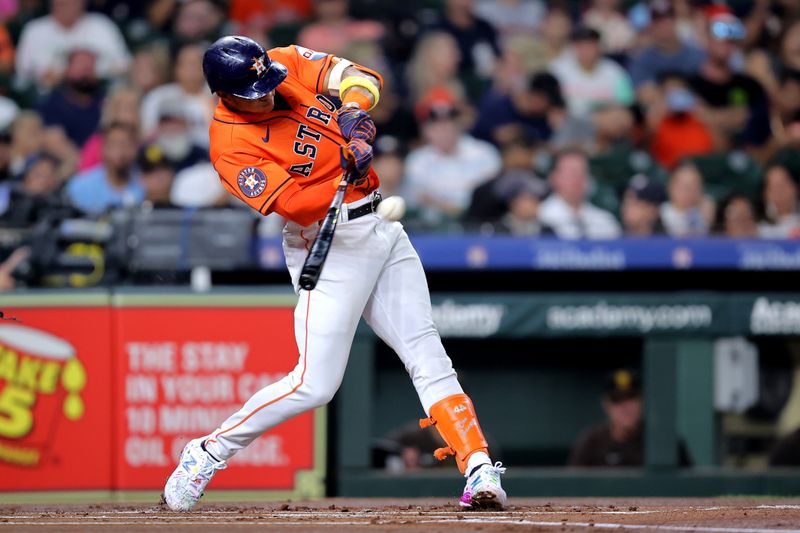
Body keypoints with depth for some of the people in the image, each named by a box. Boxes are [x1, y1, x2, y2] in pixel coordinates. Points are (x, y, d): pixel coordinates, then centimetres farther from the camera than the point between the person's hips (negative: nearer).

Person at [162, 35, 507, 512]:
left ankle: (479, 467, -2)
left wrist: (353, 108, -28)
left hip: (381, 228, 6)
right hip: (329, 245, -6)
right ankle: (210, 452, 3)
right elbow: (291, 202, -25)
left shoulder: (290, 63, -1)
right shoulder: (231, 146, -18)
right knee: (315, 384, -12)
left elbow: (362, 78, -6)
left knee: (427, 356, 0)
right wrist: (348, 173, -39)